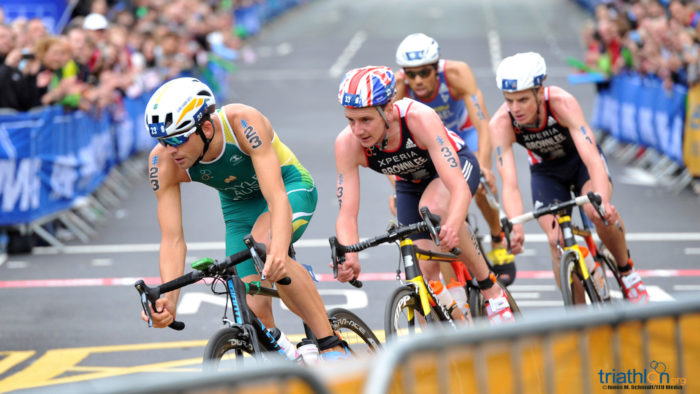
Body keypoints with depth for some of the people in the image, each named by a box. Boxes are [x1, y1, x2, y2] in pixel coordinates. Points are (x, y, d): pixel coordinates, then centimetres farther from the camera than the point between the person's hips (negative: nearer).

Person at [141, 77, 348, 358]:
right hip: (239, 206, 4)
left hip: (288, 186, -4)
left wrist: (278, 249, -61)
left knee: (264, 240, -36)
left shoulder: (242, 122, -36)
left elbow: (277, 198, -43)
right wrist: (169, 299, -41)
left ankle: (331, 344, -29)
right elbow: (172, 240, -25)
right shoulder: (163, 161, -26)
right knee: (255, 309, -11)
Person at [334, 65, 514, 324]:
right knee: (424, 270, -8)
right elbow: (347, 213, -30)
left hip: (454, 165, -4)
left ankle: (491, 289, -20)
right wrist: (349, 258, -50)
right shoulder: (348, 144, -31)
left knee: (433, 207, -36)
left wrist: (452, 226, -65)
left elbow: (459, 188, -45)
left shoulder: (420, 118, -40)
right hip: (411, 183, 4)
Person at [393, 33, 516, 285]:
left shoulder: (456, 73, -36)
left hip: (463, 131, -1)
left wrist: (484, 167, -55)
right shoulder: (397, 87, -33)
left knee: (480, 183, -26)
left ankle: (499, 242, 0)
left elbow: (483, 124, -40)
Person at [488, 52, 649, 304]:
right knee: (558, 242, -16)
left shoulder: (562, 103, -36)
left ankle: (627, 272, -4)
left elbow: (592, 158, -44)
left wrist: (602, 202, -61)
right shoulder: (500, 124, -31)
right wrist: (516, 229, -53)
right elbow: (509, 185, -36)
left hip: (580, 158, -2)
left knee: (599, 212, -30)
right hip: (546, 171, 2)